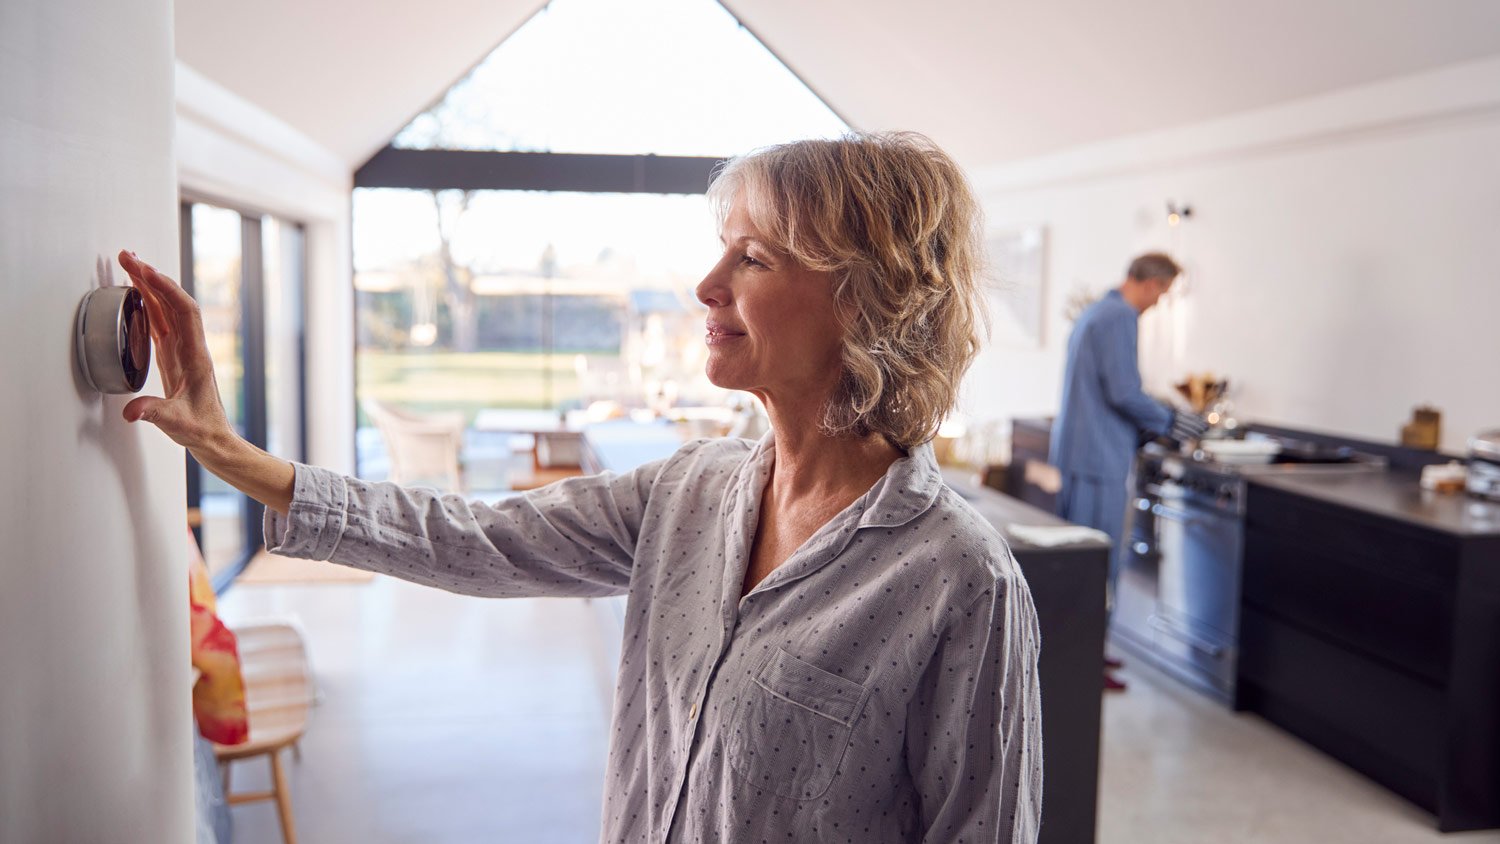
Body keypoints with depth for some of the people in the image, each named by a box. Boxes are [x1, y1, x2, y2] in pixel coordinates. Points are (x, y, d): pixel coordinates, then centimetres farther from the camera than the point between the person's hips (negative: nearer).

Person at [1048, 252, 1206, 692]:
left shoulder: (1095, 313, 19)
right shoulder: (1118, 317, -13)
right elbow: (1123, 392, -19)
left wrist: (1149, 425, 24)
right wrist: (1172, 423, -5)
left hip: (1076, 450, 10)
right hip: (1098, 456, -10)